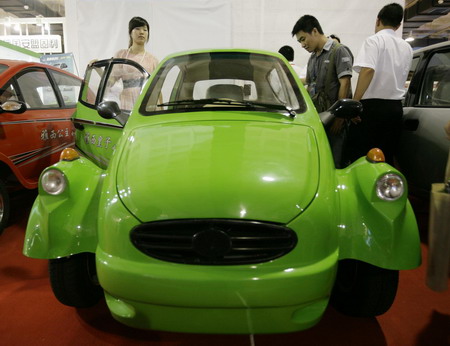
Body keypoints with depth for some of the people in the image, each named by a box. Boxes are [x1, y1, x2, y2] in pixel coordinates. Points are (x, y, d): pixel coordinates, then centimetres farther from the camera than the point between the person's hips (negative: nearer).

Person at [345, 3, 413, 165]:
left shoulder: (374, 40, -5)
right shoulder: (407, 47, 17)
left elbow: (368, 70, -20)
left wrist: (354, 102, -20)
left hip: (372, 105, -7)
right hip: (396, 108, 7)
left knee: (358, 156, -3)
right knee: (386, 158, 9)